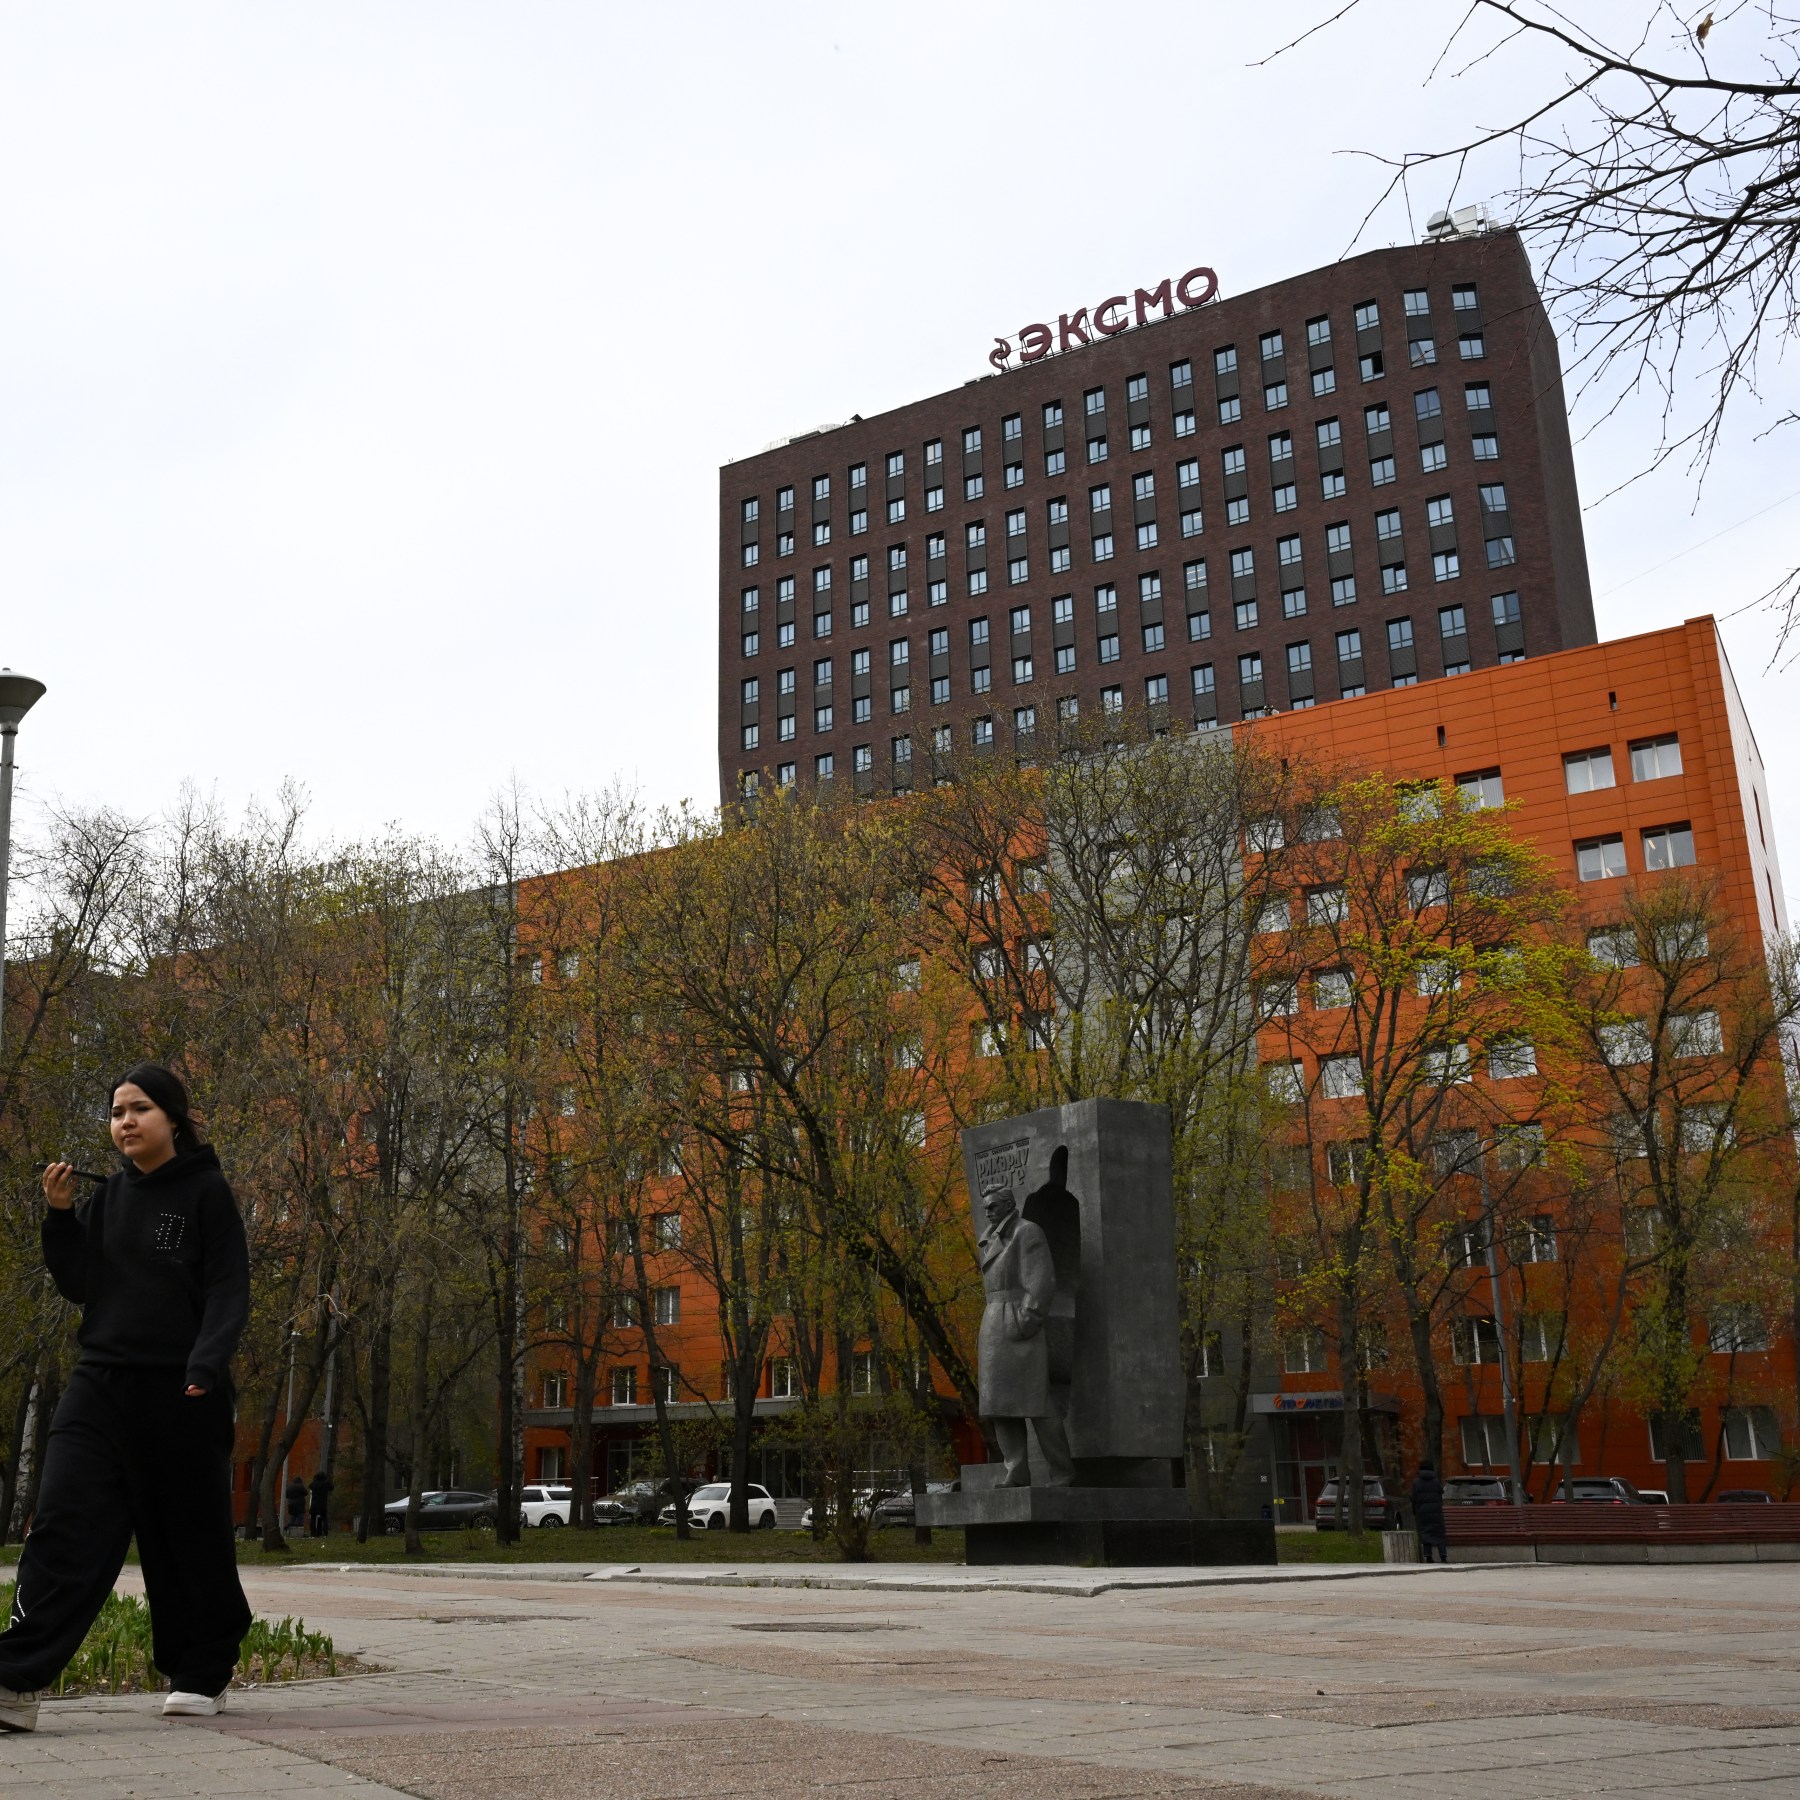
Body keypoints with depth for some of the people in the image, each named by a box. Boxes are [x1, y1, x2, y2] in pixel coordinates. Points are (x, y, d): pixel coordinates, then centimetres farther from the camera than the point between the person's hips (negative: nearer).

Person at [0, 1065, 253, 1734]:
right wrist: (61, 1215, -3)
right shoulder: (109, 1194, 10)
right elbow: (78, 1284, 11)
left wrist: (207, 1364, -23)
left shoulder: (206, 1191, -3)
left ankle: (201, 1676, 20)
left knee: (191, 1537, 6)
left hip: (182, 1392, -4)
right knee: (64, 1527, -8)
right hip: (101, 1383, 4)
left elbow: (229, 1290, -9)